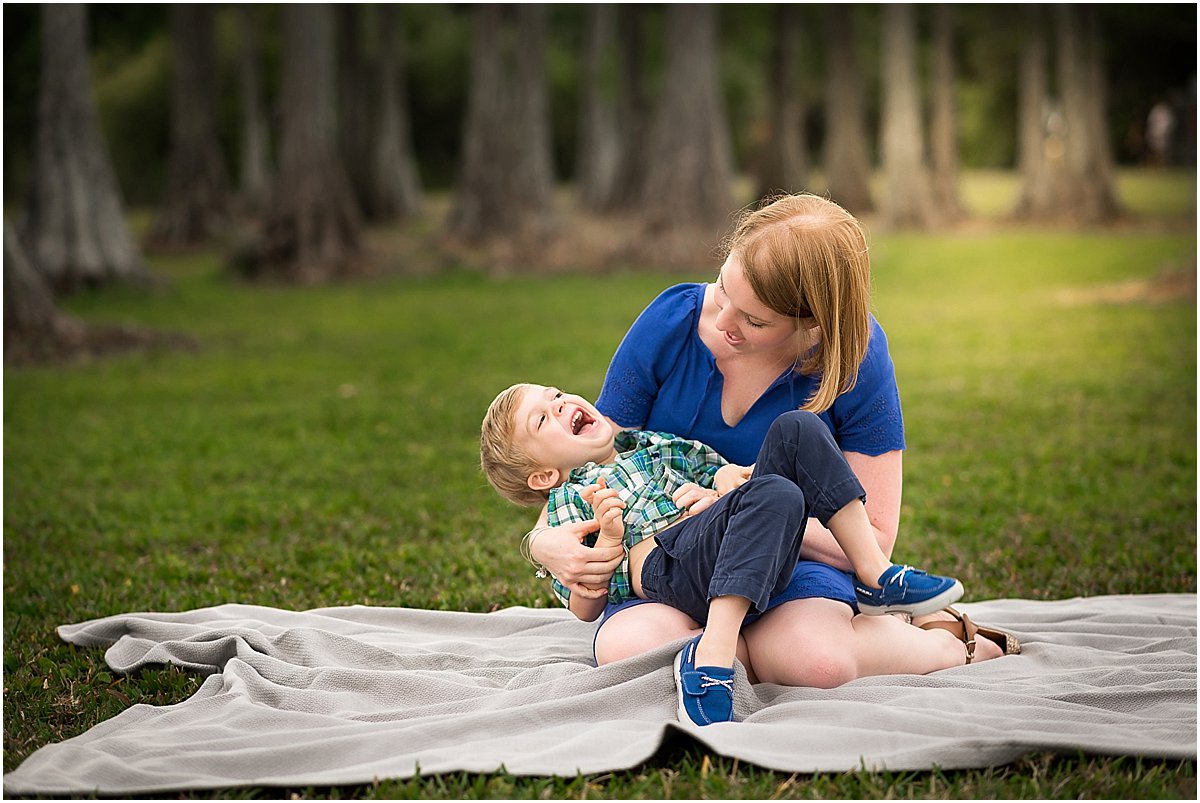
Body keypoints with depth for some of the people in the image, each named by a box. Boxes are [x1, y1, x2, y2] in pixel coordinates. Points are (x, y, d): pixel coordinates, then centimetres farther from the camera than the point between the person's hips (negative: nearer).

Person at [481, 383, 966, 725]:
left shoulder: (657, 445, 34)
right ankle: (712, 659, -45)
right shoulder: (567, 499, 16)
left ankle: (875, 577, -11)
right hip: (668, 562, -6)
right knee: (776, 495, -33)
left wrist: (729, 477, 6)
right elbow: (583, 610, 8)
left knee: (797, 428, -6)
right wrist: (608, 538, -8)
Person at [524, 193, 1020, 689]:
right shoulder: (669, 322, -10)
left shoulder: (855, 358, -14)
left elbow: (873, 537, -10)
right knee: (625, 649, -34)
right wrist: (547, 541, -22)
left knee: (818, 661, -37)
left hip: (797, 563, -2)